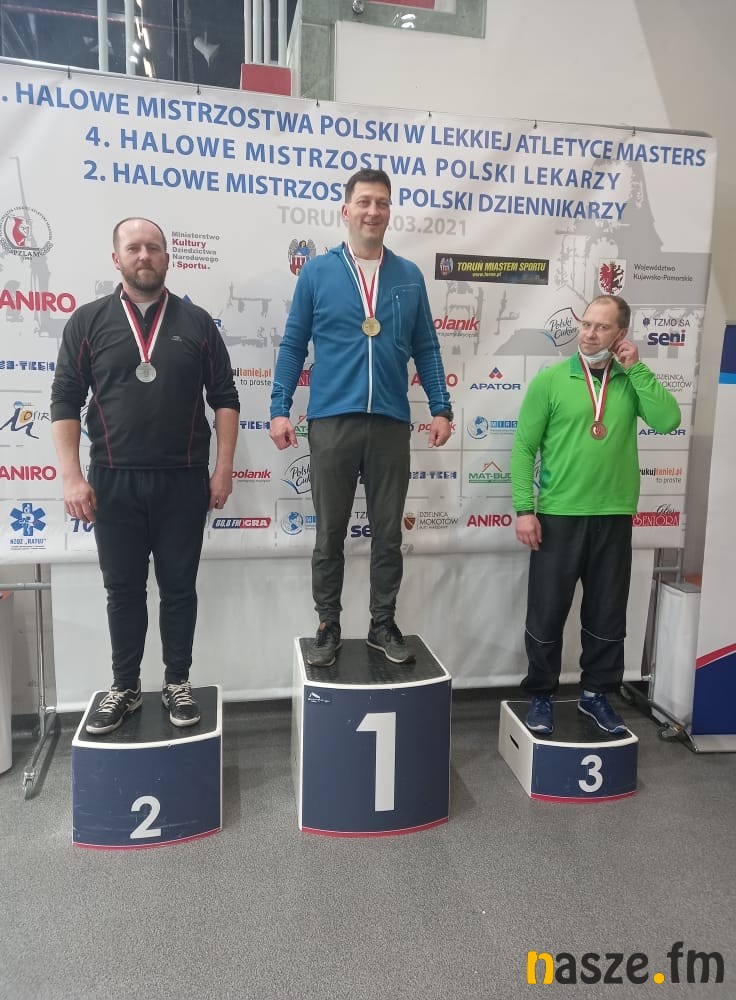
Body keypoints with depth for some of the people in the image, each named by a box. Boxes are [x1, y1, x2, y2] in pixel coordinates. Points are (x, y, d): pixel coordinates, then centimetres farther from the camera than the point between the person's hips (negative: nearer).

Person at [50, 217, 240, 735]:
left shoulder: (196, 321, 5)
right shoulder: (88, 321, 5)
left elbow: (225, 397, 4)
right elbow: (65, 400, 2)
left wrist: (223, 468, -3)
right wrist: (72, 477, -6)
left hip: (183, 479, 0)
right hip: (113, 480, 1)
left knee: (179, 586, 8)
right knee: (123, 589, 10)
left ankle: (178, 683, 23)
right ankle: (125, 687, 25)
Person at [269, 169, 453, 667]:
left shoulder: (409, 276, 11)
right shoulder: (317, 272, 5)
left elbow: (426, 348, 12)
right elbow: (294, 344, 5)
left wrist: (441, 407, 3)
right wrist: (280, 409, -3)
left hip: (391, 422, 2)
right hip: (332, 420, -1)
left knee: (388, 532, 8)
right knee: (330, 533, 6)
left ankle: (384, 624, 22)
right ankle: (329, 626, 20)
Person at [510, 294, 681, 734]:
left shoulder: (632, 381, 6)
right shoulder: (551, 379, -1)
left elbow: (668, 421, -10)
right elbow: (524, 446, -3)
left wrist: (636, 368, -9)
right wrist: (524, 507, -10)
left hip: (614, 517, 3)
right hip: (558, 516, -2)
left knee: (607, 615, 12)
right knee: (547, 612, 5)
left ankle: (596, 693, 30)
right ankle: (542, 696, 22)